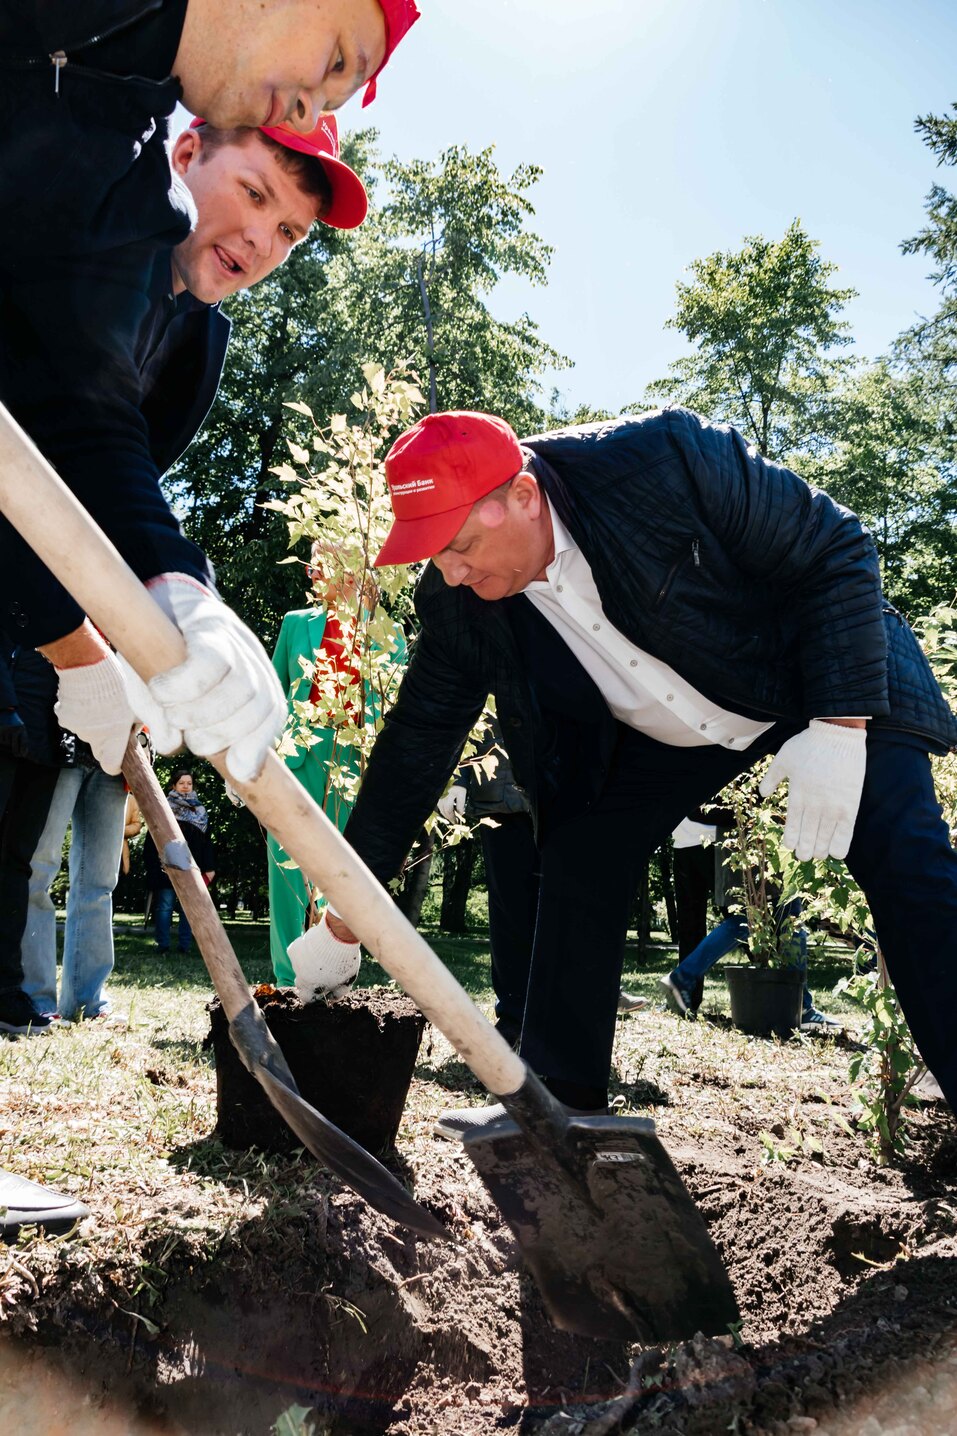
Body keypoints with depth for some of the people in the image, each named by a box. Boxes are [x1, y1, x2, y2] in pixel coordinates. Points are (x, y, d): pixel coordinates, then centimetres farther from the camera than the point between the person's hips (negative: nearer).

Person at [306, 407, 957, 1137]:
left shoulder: (665, 456, -34)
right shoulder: (458, 606, -20)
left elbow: (835, 549, -24)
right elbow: (416, 745, -9)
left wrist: (839, 725, -31)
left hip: (835, 684, -3)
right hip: (660, 733, 4)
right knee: (578, 867, -7)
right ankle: (557, 1100, 6)